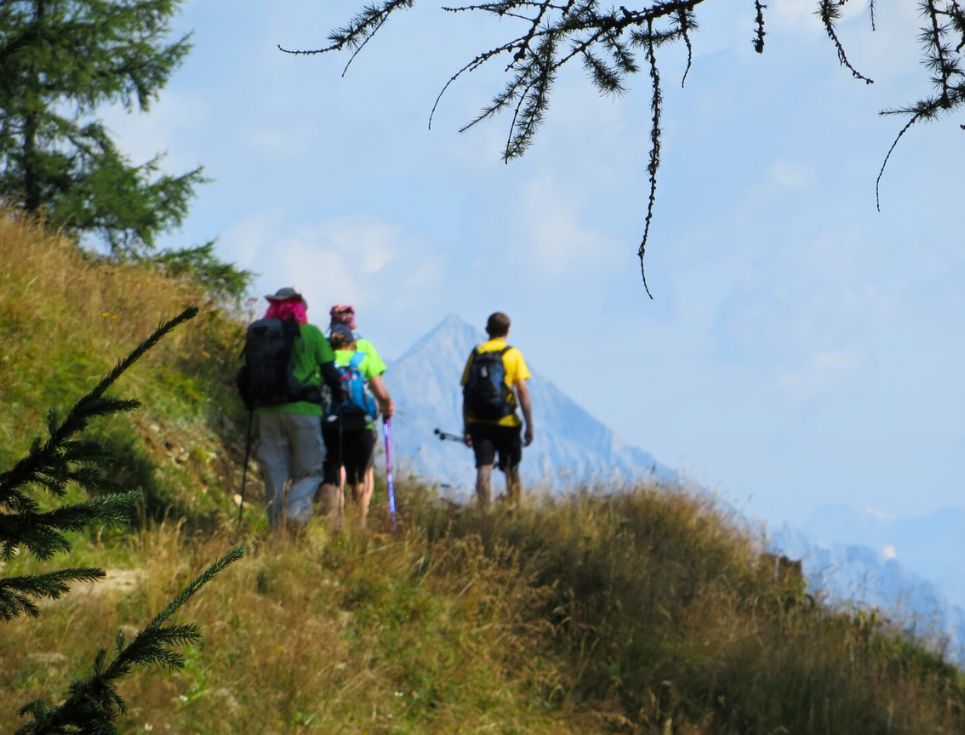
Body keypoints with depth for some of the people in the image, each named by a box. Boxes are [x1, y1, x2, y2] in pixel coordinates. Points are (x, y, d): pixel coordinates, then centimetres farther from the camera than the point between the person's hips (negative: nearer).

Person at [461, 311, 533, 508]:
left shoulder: (475, 354, 7)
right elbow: (523, 391, -8)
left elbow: (465, 393, 6)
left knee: (483, 468, -3)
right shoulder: (513, 354, -1)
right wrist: (529, 426, -4)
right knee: (511, 471, 13)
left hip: (478, 423, 2)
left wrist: (466, 427, 11)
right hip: (506, 422, -2)